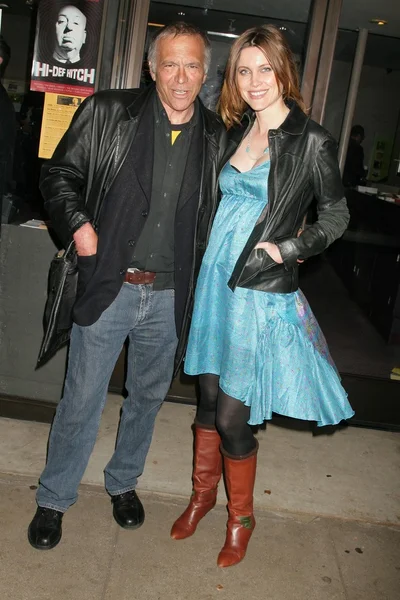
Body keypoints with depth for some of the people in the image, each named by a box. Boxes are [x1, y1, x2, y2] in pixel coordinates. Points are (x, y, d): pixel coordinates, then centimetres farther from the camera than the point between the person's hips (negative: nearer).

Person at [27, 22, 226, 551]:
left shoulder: (217, 138, 2)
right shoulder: (107, 113, -4)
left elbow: (221, 212, 11)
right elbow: (59, 175, 4)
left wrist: (202, 284, 1)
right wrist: (77, 224, -12)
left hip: (169, 296, 3)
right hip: (108, 286, -2)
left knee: (148, 396, 18)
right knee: (81, 399, 7)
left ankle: (123, 481, 43)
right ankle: (54, 499, 29)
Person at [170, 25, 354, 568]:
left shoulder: (311, 141, -7)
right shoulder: (237, 131, 9)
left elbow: (337, 215, 0)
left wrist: (286, 248, -11)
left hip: (262, 290, -5)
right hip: (215, 278, 5)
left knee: (232, 416, 1)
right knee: (208, 396, 16)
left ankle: (241, 518, 26)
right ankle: (203, 494, 38)